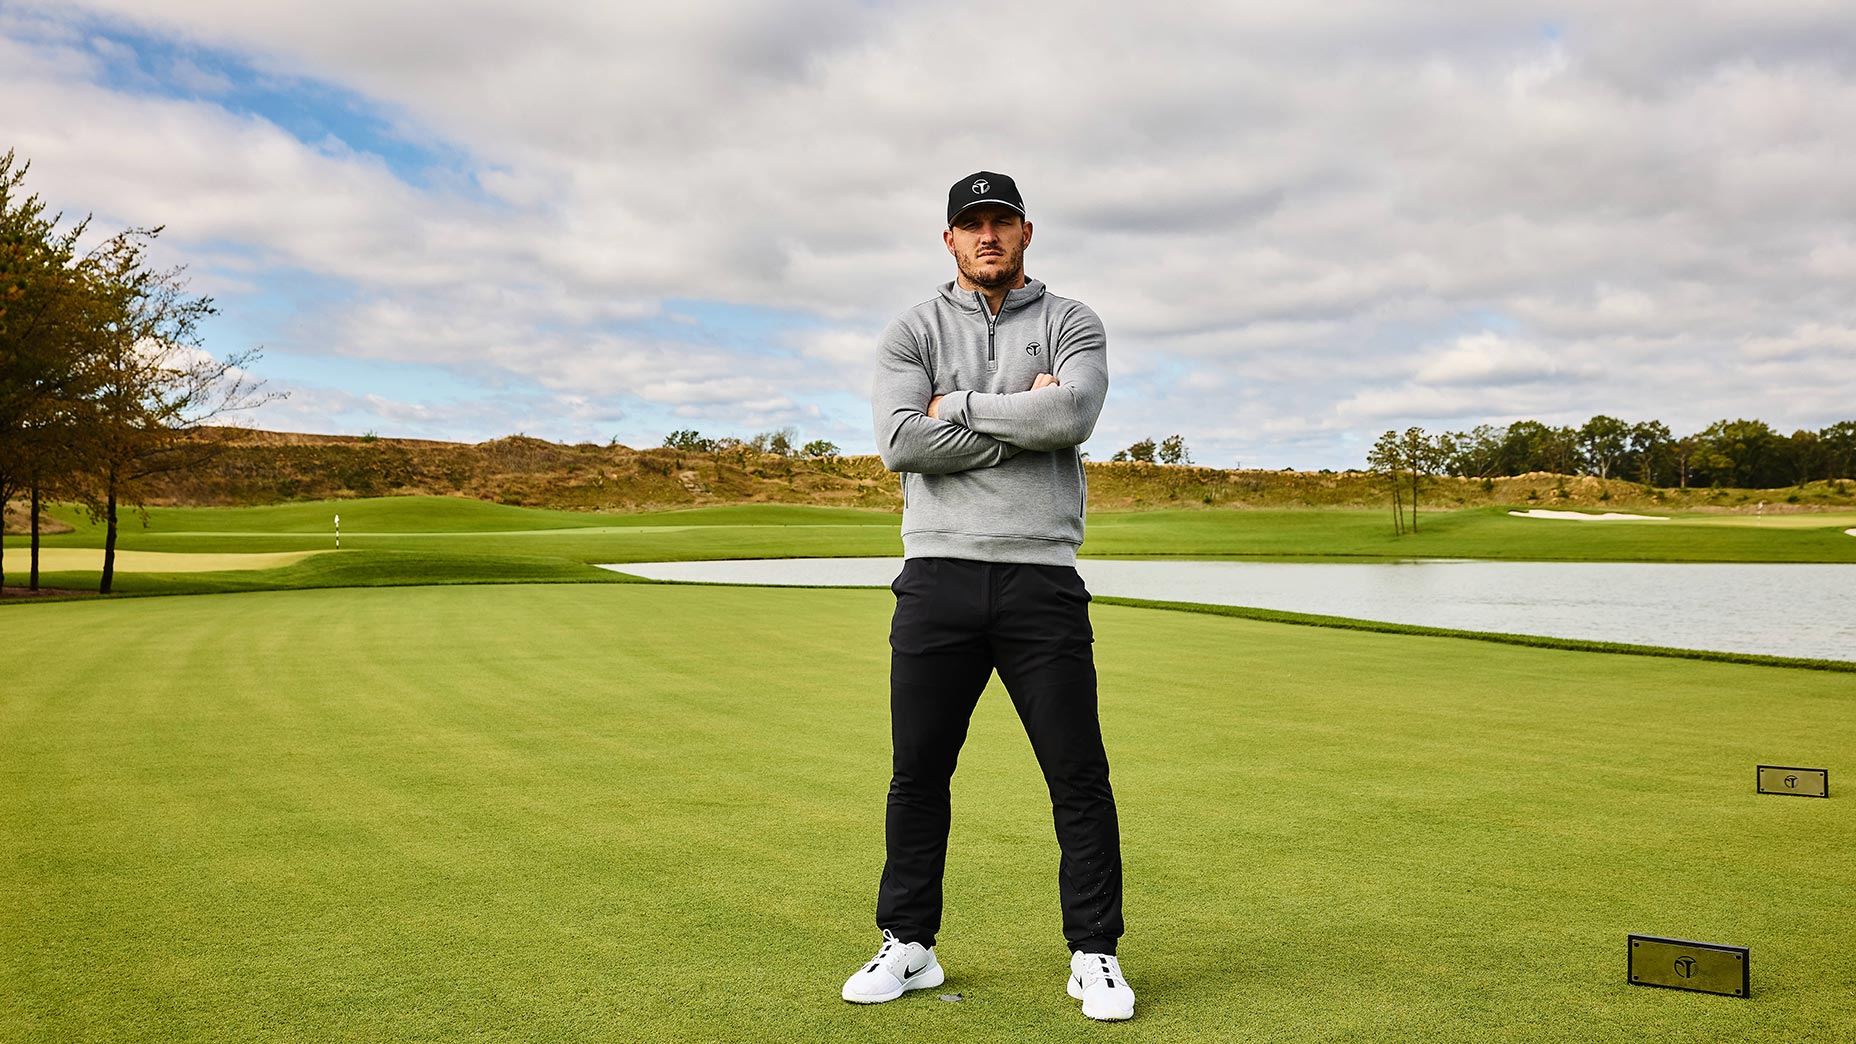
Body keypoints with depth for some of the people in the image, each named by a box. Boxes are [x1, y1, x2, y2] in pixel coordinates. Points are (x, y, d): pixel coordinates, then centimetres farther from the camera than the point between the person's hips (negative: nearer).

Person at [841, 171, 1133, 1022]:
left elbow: (1073, 415, -14)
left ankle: (1095, 956, 14)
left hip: (1042, 581, -1)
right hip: (937, 576, 1)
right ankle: (908, 946, 22)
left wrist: (959, 407, -8)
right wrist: (1023, 420, -9)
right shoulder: (912, 333, 10)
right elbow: (902, 442, -9)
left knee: (1079, 776, 1)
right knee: (918, 773, 7)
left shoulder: (1071, 324, 8)